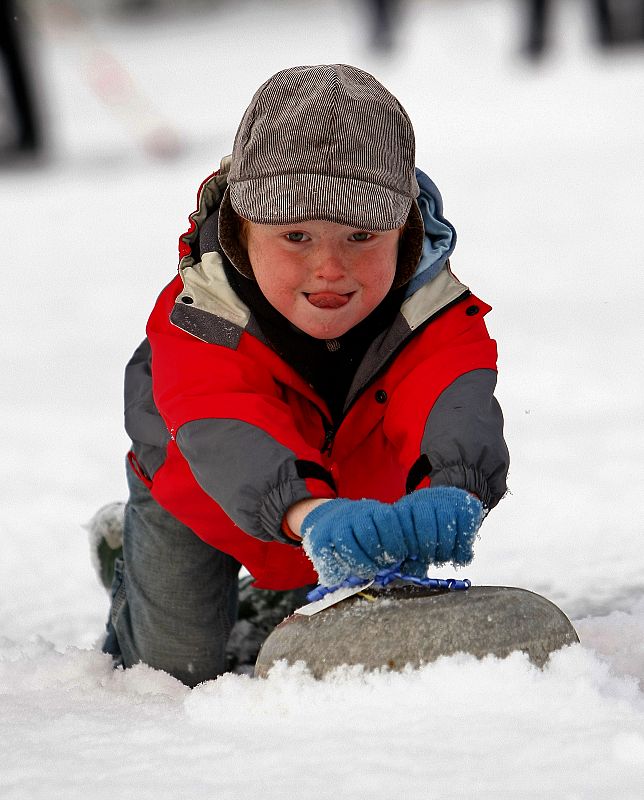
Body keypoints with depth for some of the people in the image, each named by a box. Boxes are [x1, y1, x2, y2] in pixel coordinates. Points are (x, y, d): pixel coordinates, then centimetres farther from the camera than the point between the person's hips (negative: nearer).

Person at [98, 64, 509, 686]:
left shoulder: (434, 314, -37)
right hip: (201, 492, -2)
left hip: (357, 489, 2)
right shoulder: (197, 318, -42)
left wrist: (452, 493, -82)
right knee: (177, 663, 2)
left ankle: (272, 601, 44)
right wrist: (311, 512, -82)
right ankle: (137, 557, 36)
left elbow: (454, 402, -56)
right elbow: (228, 434, -60)